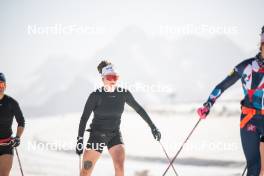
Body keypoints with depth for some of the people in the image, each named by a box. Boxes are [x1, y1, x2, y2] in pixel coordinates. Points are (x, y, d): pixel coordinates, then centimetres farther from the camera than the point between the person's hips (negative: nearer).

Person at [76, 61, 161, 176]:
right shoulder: (95, 96, -13)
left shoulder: (124, 94, -5)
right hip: (97, 135, -2)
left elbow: (139, 109, 7)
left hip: (115, 135, 2)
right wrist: (80, 139, -15)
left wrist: (152, 126, 7)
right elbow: (84, 118, -10)